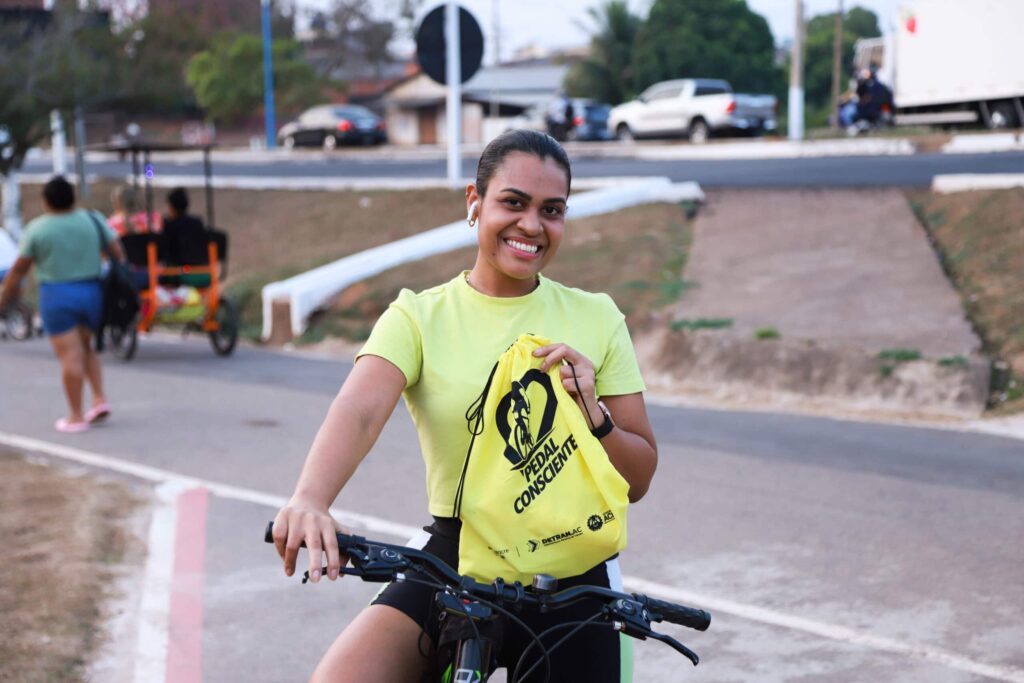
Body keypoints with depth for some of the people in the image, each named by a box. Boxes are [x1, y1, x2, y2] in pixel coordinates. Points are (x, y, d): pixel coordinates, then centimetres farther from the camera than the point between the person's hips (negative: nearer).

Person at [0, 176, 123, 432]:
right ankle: (100, 399, 8)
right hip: (92, 293, 4)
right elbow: (119, 255, 1)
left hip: (57, 296, -4)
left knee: (70, 357, -3)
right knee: (86, 348, 20)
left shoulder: (37, 229, -5)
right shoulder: (93, 220, 3)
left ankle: (76, 417, 0)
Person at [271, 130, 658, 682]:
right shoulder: (419, 316, 1)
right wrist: (309, 500, -39)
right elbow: (357, 412, -19)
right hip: (452, 559, -1)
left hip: (570, 571, 2)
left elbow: (637, 480, 8)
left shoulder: (596, 319, 5)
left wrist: (592, 416, -13)